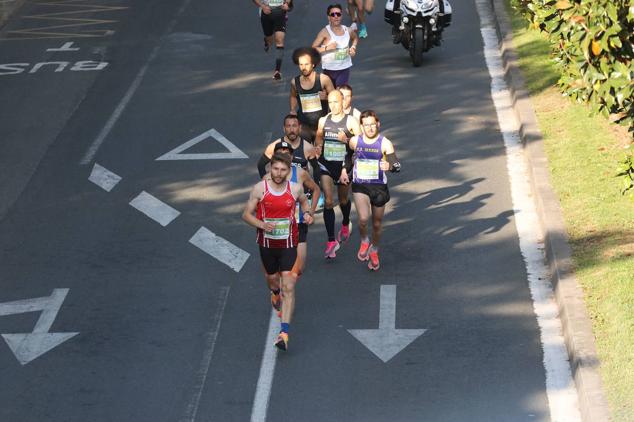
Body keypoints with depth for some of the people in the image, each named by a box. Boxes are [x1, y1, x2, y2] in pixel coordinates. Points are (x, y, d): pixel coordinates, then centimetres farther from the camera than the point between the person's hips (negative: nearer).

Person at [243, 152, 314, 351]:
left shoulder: (295, 189, -8)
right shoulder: (260, 188, -11)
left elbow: (304, 201, 15)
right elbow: (246, 214, -5)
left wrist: (307, 213, -6)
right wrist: (262, 225, -23)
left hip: (288, 245, -1)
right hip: (266, 243, 1)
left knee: (288, 288, -11)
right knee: (272, 279, 22)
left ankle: (284, 333, -13)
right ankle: (275, 293, 62)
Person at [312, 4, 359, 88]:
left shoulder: (347, 30, 0)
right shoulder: (325, 32, -13)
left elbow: (355, 38, 25)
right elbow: (313, 48, -16)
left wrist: (353, 47, 5)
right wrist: (327, 47, -28)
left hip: (344, 68, 2)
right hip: (330, 69, -2)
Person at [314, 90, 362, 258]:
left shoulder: (350, 121, -8)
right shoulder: (323, 121, 2)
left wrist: (347, 140, -25)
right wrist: (318, 148, -5)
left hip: (343, 165, -1)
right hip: (326, 164, 1)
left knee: (343, 200, 18)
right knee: (328, 202, -11)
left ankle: (345, 225, 51)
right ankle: (331, 241, -9)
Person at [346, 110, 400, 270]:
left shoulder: (385, 143, -8)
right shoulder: (355, 141, 0)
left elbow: (397, 165, -15)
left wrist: (390, 166, -35)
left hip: (379, 187, 0)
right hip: (360, 186, 0)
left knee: (377, 223, 12)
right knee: (363, 219, -22)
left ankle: (374, 251, 38)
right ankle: (364, 241, 10)